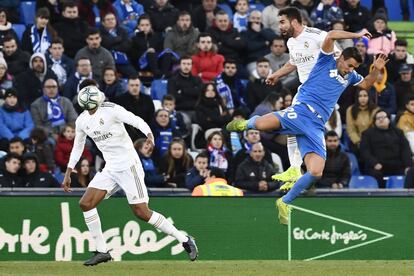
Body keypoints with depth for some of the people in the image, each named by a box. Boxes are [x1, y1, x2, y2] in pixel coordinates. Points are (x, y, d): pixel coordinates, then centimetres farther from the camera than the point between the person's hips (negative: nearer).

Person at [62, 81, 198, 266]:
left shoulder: (111, 110, -13)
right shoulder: (81, 121, 7)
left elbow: (137, 121, -22)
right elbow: (77, 147, 21)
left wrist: (149, 134, -43)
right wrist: (68, 173, 20)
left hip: (128, 165, -7)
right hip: (110, 169, 7)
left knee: (141, 212, -11)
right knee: (85, 203, -4)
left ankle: (185, 240, 1)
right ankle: (102, 251, 5)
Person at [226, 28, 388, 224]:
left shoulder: (349, 76, 27)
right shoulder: (327, 61, 7)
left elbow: (366, 84, 40)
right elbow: (331, 36, -8)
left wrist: (376, 70, 21)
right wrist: (357, 35, -2)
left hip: (315, 128, 6)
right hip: (300, 112, -6)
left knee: (316, 172, -12)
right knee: (262, 124, -34)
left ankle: (285, 202, 10)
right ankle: (247, 124, 7)